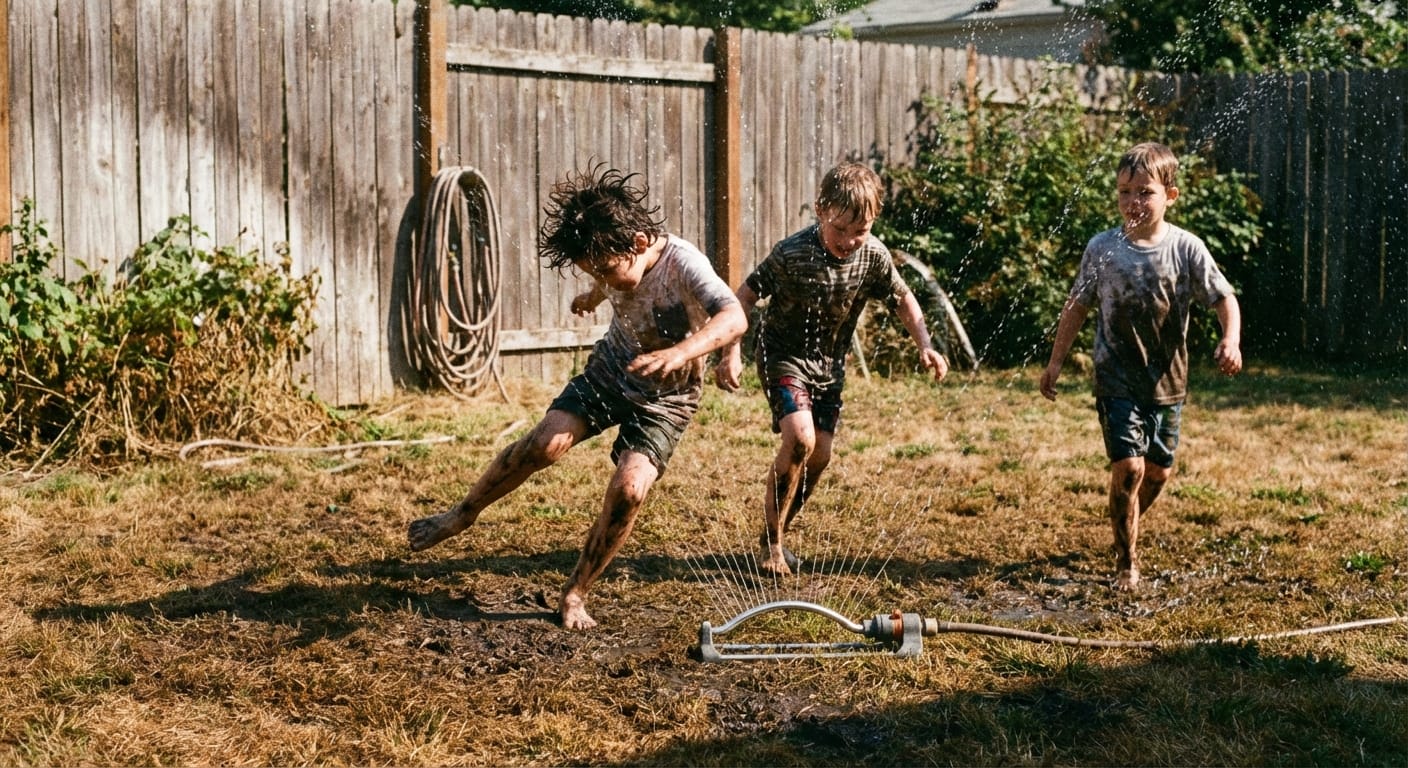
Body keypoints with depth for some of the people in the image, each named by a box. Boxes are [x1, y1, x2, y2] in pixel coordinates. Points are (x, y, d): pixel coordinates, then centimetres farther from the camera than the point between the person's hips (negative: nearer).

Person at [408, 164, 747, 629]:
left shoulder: (683, 264, -34)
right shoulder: (617, 259, -15)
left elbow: (734, 318, -53)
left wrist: (680, 353, -70)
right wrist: (593, 297, 36)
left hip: (665, 397, -4)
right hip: (611, 369, 4)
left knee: (629, 489, -21)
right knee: (546, 442, -17)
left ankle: (576, 593, 0)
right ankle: (462, 516, 5)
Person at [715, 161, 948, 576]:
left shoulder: (873, 255, -13)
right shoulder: (792, 253, -25)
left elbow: (902, 298, 5)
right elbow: (745, 295, -15)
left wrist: (925, 345, -6)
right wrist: (732, 352, -23)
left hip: (829, 361, 5)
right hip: (783, 354, -5)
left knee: (820, 453, 2)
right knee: (799, 438, -23)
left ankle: (776, 534, 22)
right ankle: (770, 541, -8)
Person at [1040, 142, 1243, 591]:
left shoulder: (1186, 249, -6)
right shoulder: (1102, 249, -6)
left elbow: (1224, 299, -4)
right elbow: (1077, 307, 3)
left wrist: (1231, 341, -24)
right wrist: (1055, 364, 3)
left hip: (1168, 381, 2)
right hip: (1117, 381, -2)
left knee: (1159, 471, 12)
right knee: (1129, 467, -12)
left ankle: (1126, 529, 42)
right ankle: (1127, 561, 5)